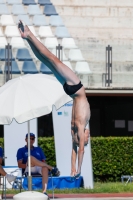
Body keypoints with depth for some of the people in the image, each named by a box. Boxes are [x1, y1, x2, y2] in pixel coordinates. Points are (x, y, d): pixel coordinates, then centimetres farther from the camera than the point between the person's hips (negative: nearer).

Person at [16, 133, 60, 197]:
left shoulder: (39, 149, 29)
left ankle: (44, 191, -50)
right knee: (31, 157, -34)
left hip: (40, 169, 2)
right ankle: (51, 168, -32)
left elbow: (44, 162, 21)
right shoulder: (21, 150, 19)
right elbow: (20, 165, 5)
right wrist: (29, 164, -13)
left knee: (45, 168, -37)